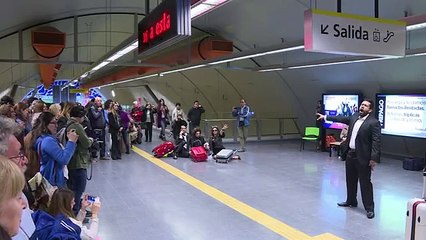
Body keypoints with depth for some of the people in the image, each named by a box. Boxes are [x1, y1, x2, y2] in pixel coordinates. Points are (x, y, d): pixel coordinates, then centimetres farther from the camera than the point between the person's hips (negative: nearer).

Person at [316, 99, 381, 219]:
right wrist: (325, 117, 29)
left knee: (365, 183, -1)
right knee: (350, 180, 19)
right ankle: (351, 201, 35)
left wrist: (374, 158, -22)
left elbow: (376, 141, -17)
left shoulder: (374, 122, -14)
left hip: (363, 157, -7)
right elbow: (341, 118, 24)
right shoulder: (354, 117, 8)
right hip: (350, 154, 8)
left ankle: (369, 208, 10)